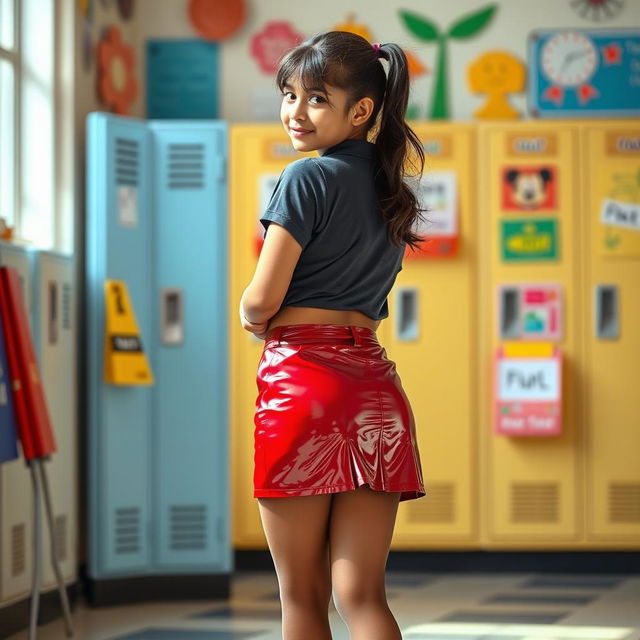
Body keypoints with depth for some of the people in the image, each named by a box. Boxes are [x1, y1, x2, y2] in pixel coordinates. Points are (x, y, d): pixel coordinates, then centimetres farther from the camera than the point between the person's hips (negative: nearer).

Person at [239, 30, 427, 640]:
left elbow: (261, 300, -10)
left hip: (301, 373, -6)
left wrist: (250, 315, 11)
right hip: (375, 379, 6)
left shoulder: (308, 178, -7)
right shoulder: (390, 188, 16)